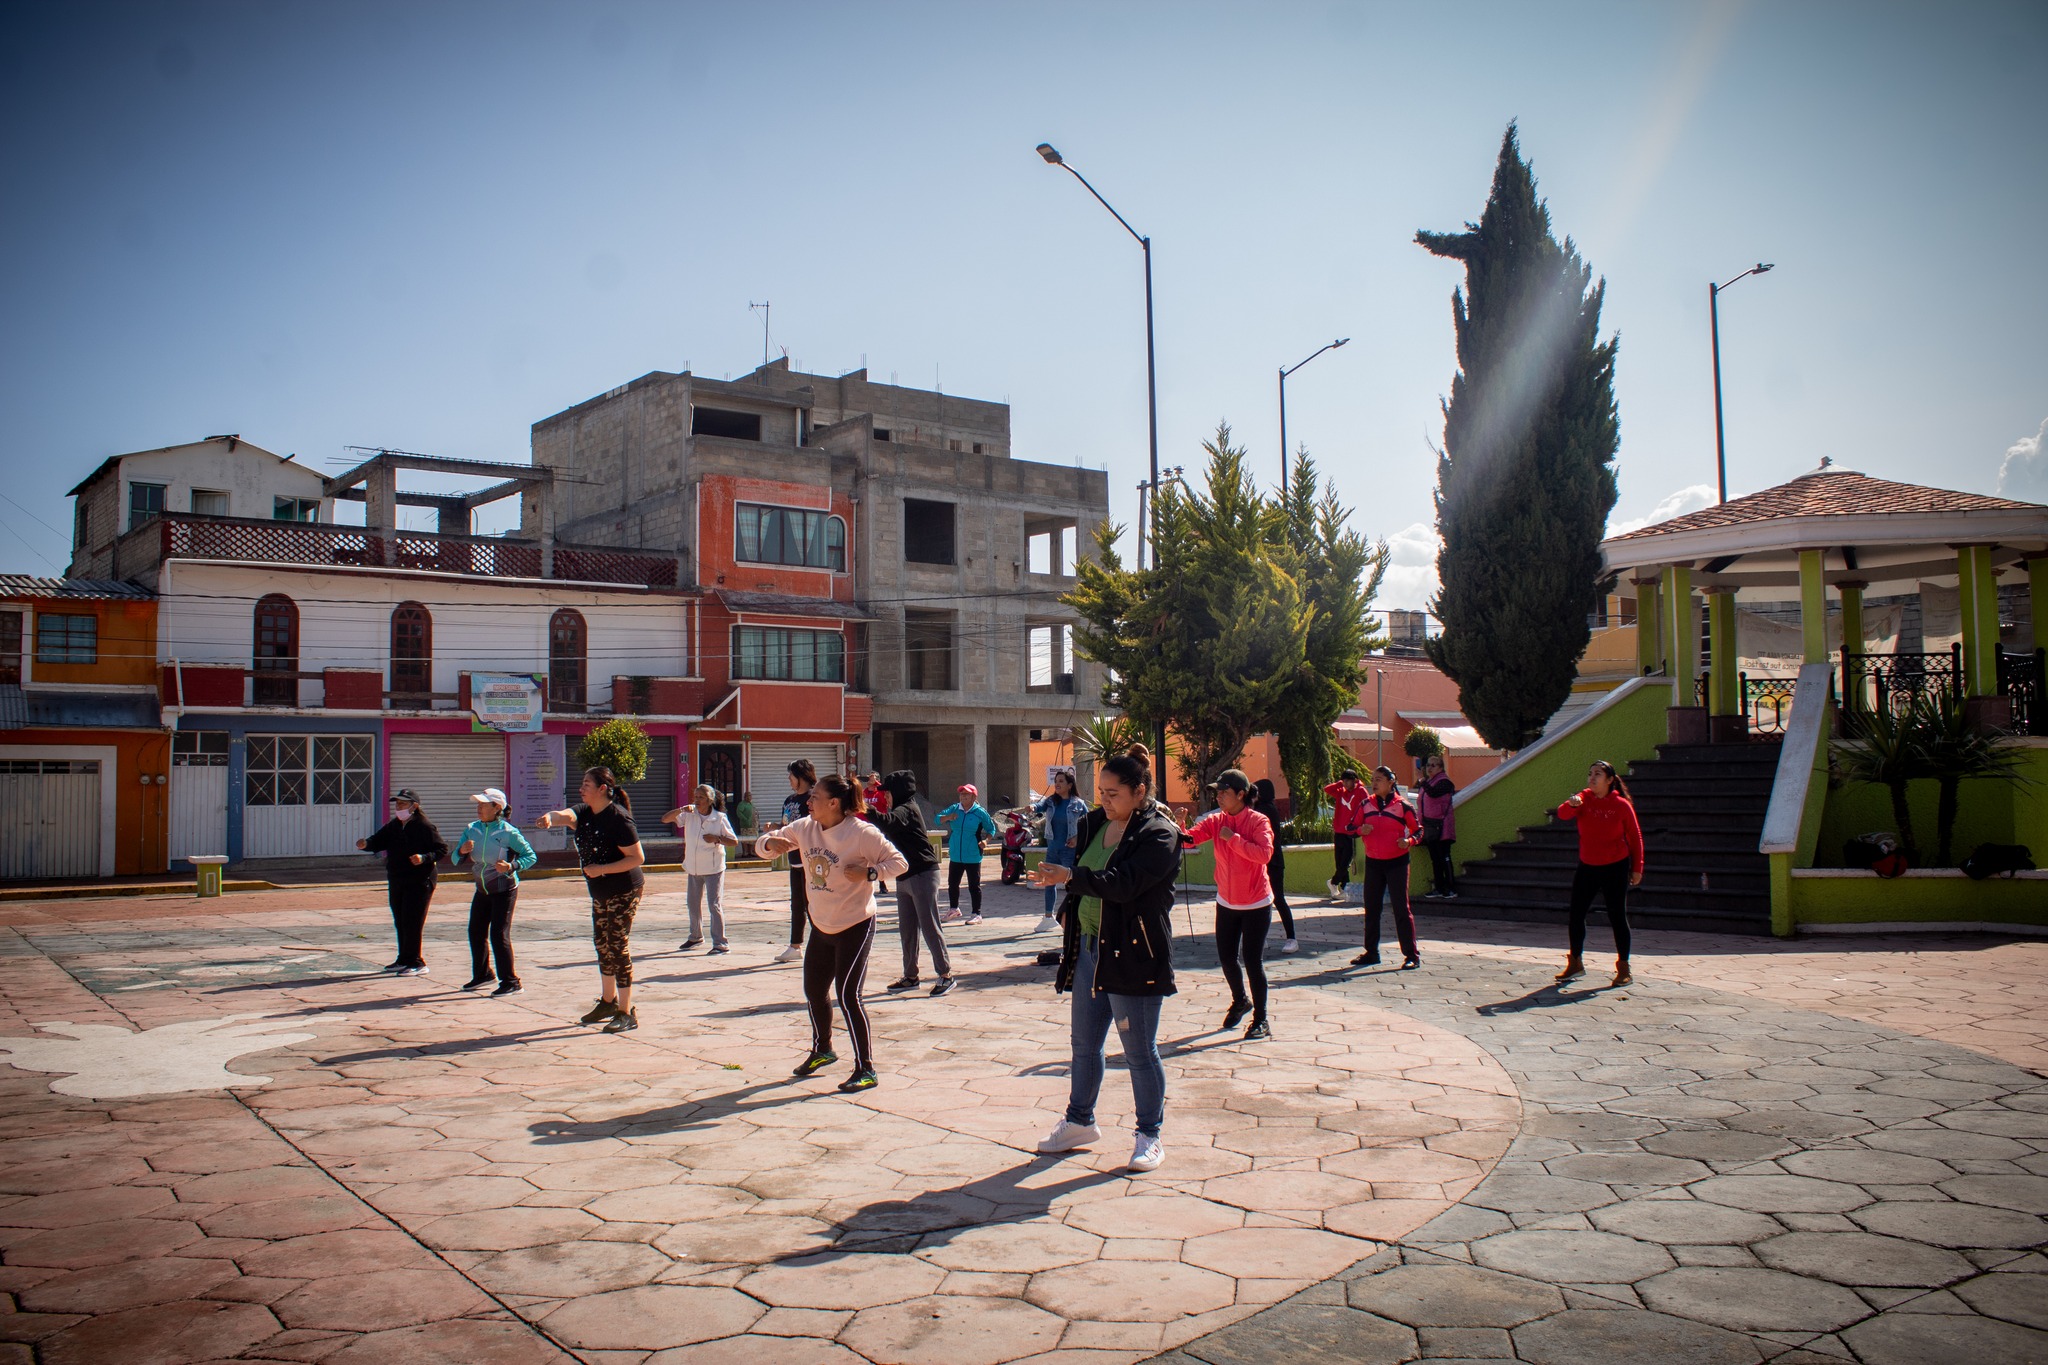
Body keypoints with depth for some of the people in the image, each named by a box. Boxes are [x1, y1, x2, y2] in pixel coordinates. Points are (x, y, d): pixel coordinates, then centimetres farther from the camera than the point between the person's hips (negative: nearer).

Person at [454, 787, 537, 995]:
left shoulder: (508, 832, -17)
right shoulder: (472, 829, 0)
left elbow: (531, 856, -12)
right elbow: (456, 859, 2)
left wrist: (512, 866, -28)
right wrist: (462, 851, -20)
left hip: (504, 890, -7)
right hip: (482, 890, 7)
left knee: (499, 934, -11)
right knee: (476, 932, 14)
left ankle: (510, 982, -3)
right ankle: (482, 975, 34)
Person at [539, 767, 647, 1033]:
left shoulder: (618, 818, -20)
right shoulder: (585, 812, 5)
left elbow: (638, 858, -21)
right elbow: (566, 815, -15)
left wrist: (602, 869, -24)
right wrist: (550, 817, -38)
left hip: (623, 893, -9)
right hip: (600, 893, 9)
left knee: (619, 947, -5)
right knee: (602, 944, 18)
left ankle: (626, 1013, 2)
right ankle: (608, 1001, 35)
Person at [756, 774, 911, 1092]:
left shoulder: (862, 833, -18)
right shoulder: (804, 828, -1)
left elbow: (899, 863, -13)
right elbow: (763, 845, 7)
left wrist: (869, 872, -30)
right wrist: (771, 843, -18)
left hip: (855, 926, -7)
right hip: (821, 925, 7)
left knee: (847, 995, -13)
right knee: (814, 991, 17)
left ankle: (865, 1070, -3)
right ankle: (822, 1050, 42)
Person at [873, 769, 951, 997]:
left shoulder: (907, 810, -14)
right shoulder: (901, 810, 17)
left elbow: (886, 822, -33)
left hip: (922, 875, -10)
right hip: (904, 877, 10)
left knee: (929, 926, -6)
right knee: (906, 929, 11)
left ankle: (945, 975, 0)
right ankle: (910, 976, 19)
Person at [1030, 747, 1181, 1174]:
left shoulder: (1159, 834, -13)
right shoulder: (1095, 824, 10)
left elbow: (1124, 883, -27)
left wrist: (1069, 877, -34)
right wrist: (1068, 910, 7)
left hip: (1133, 954, -7)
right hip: (1089, 947, 7)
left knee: (1139, 1050, 3)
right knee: (1084, 1043, 16)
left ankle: (1150, 1135, 17)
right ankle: (1080, 1122, 31)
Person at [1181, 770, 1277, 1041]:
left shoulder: (1258, 821, -14)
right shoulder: (1216, 821, -1)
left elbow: (1264, 854, -29)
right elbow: (1189, 838, -14)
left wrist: (1233, 838, -26)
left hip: (1256, 904, -5)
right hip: (1227, 903, 5)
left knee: (1253, 960, -5)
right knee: (1226, 958, 11)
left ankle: (1261, 1020, 8)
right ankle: (1240, 1001, 38)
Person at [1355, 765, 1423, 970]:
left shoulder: (1402, 806, -6)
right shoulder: (1365, 804, 5)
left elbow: (1418, 829, 1)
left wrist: (1409, 841, -19)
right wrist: (1361, 830, -11)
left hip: (1396, 862, -4)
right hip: (1373, 862, 5)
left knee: (1401, 908, -4)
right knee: (1371, 908, 9)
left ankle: (1411, 955, 0)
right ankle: (1371, 952, 20)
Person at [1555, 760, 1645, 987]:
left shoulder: (1622, 805, -8)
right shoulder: (1584, 798, -1)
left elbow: (1635, 837, -1)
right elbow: (1562, 814, -17)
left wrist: (1637, 868, -2)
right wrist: (1571, 805, -39)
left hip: (1615, 868, -4)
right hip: (1587, 866, 4)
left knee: (1617, 917, -1)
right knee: (1576, 914, 6)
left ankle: (1624, 968, 9)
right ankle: (1575, 963, 20)